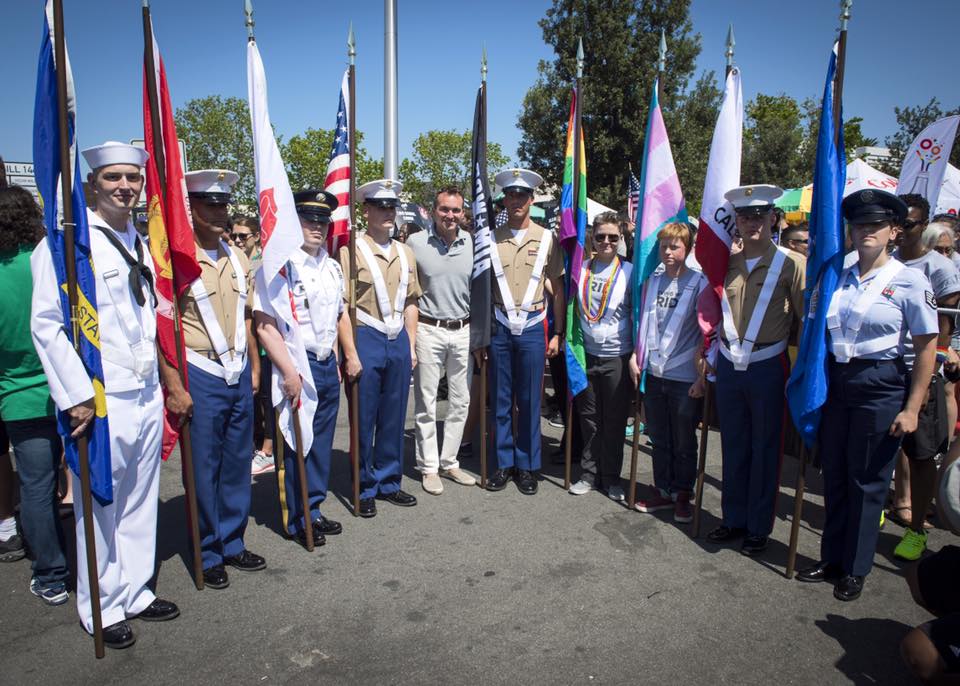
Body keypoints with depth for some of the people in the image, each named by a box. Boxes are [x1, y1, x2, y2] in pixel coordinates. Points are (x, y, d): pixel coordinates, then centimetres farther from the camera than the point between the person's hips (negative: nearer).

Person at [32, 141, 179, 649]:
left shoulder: (139, 244, 13)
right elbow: (46, 323, -13)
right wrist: (75, 396, -17)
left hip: (146, 396, 7)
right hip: (100, 402, -7)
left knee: (140, 502, 15)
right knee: (100, 508, 6)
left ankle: (136, 592, 31)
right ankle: (102, 609, 23)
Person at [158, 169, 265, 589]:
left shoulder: (237, 258, 10)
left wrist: (254, 367, 14)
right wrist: (174, 387, -16)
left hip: (239, 376, 6)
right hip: (200, 377, -6)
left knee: (237, 464, 14)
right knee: (204, 470, 6)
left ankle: (232, 543, 30)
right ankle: (209, 554, 23)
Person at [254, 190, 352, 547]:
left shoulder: (332, 267, 12)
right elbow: (265, 325, -19)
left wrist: (351, 355, 19)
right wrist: (289, 372, -22)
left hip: (328, 366, 7)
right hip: (296, 367, -7)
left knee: (321, 442, 15)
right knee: (296, 445, 5)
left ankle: (313, 509, 31)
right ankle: (297, 520, 21)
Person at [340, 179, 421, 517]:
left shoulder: (405, 253, 12)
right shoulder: (352, 250, -5)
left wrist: (411, 346, 11)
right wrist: (350, 351, -11)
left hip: (398, 341, 5)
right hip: (366, 340, -5)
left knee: (394, 417, 12)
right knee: (364, 419, 4)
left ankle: (388, 482, 27)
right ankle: (365, 488, 19)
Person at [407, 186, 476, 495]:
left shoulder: (472, 243, 4)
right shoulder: (415, 243, -4)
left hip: (463, 330, 3)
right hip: (428, 330, -3)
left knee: (461, 401, 9)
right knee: (426, 403, 3)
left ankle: (449, 462, 24)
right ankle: (429, 467, 16)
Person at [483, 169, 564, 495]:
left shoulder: (546, 239, 3)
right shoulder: (491, 239, 4)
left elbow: (557, 290, 6)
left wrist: (557, 334, 2)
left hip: (533, 328, -1)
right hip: (500, 328, 1)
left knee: (529, 401, 5)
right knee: (500, 400, 7)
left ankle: (528, 467, 17)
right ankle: (504, 464, 19)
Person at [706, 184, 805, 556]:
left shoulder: (790, 263, -9)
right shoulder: (726, 262, 5)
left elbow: (808, 317, -8)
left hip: (767, 367, -4)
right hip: (728, 365, 4)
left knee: (765, 449, 8)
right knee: (733, 447, 15)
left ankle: (758, 527, 23)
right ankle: (734, 519, 30)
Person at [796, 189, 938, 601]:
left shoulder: (910, 281, -8)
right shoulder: (837, 279, 6)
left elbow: (927, 347, -8)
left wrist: (912, 408, -11)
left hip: (880, 387, -4)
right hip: (834, 382, 5)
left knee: (867, 481, 6)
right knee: (834, 477, 12)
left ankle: (855, 570, 22)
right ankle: (831, 559, 28)